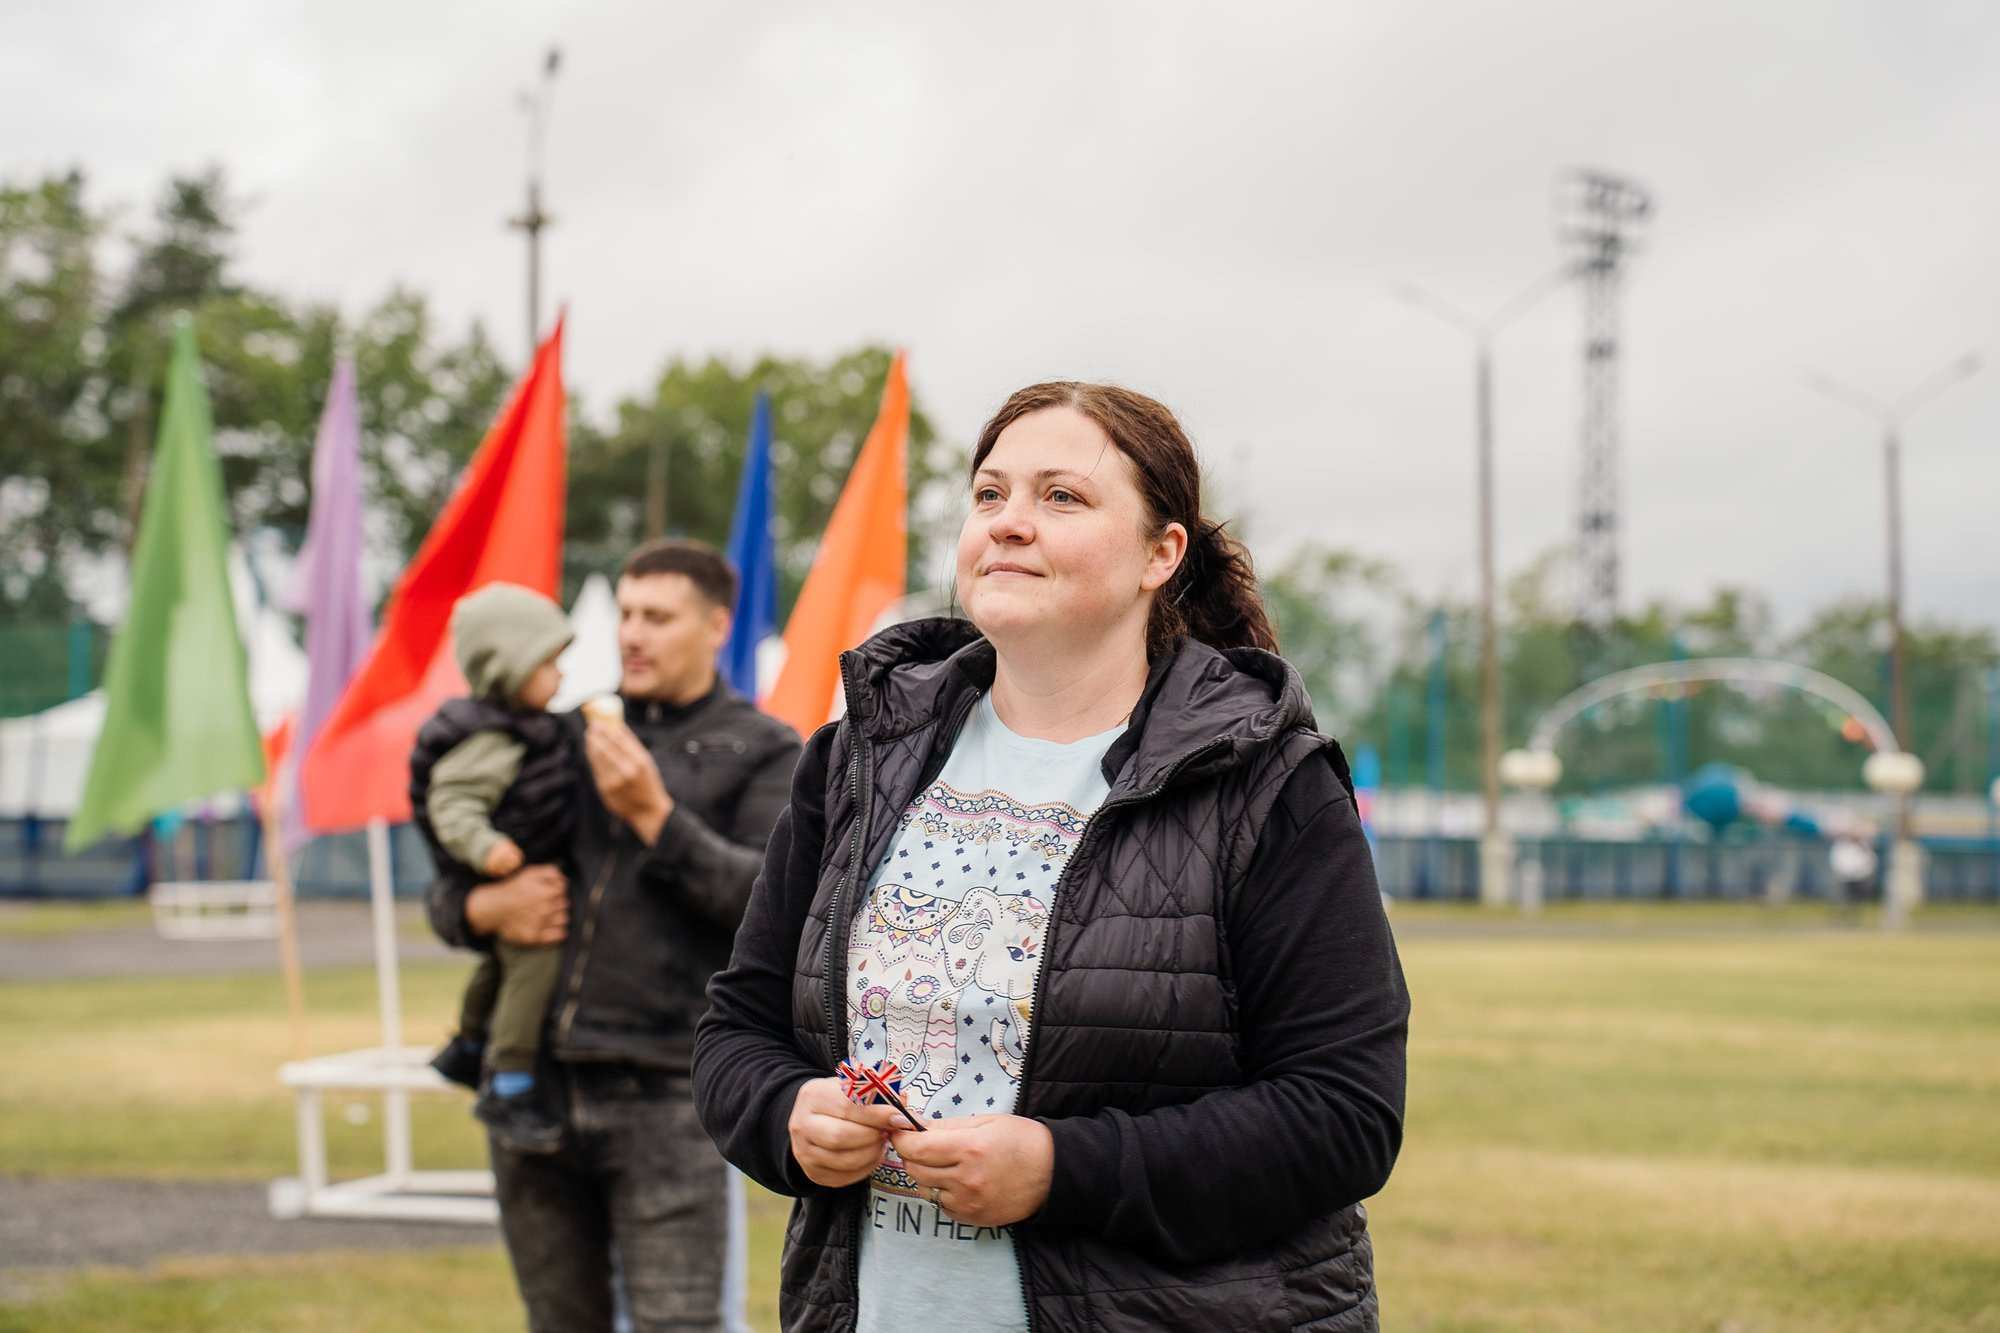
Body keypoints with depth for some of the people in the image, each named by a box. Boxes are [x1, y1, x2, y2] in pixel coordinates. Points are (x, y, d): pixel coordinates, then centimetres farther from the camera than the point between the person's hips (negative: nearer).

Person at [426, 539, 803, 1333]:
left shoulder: (762, 753, 5)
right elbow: (447, 892, 20)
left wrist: (655, 816, -14)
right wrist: (483, 908, -4)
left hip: (662, 1094, -4)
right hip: (532, 1081, 5)